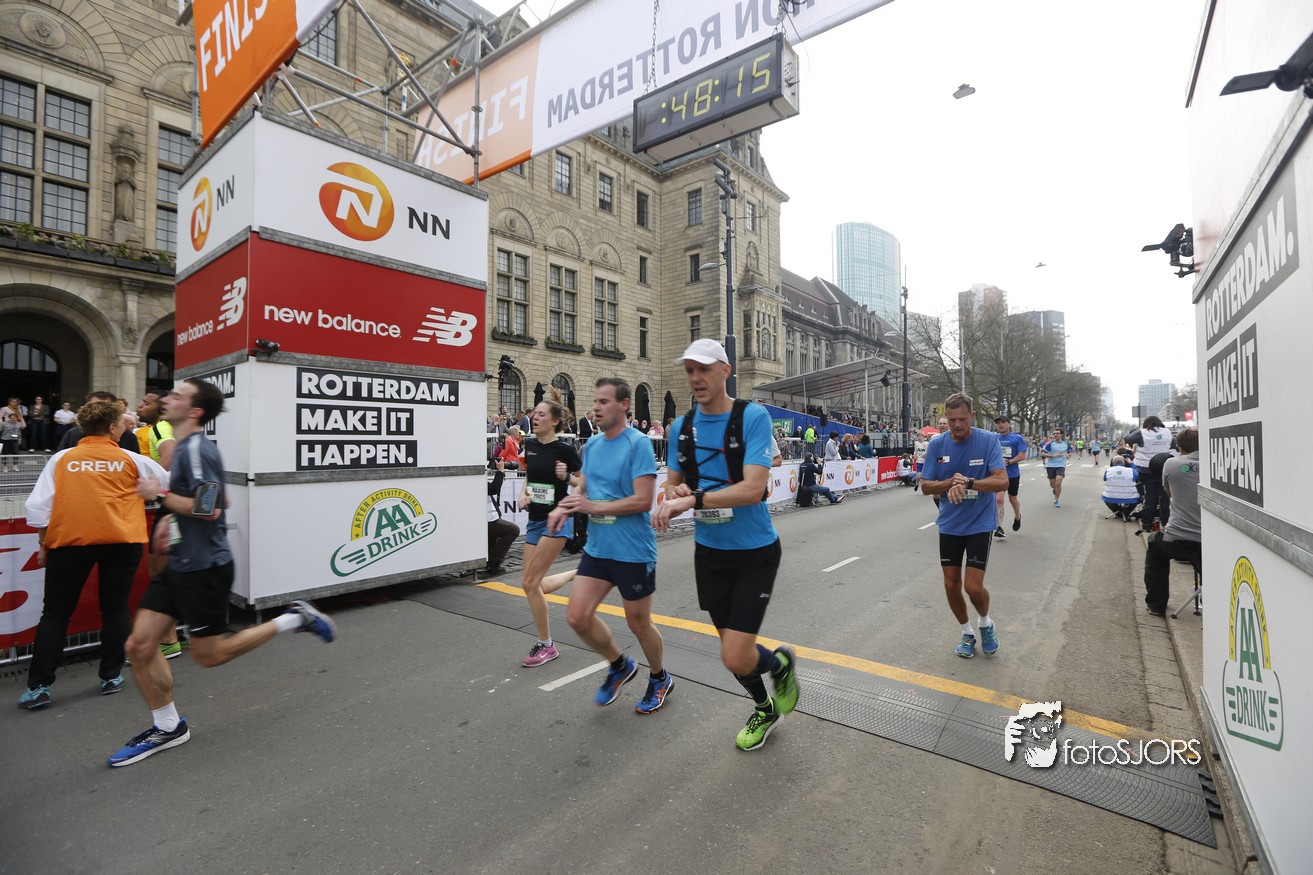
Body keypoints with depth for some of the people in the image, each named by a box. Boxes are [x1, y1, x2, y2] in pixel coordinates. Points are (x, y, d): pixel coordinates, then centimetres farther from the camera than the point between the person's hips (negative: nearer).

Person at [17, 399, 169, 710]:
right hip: (121, 540, -1)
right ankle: (111, 677, 17)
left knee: (55, 613, 12)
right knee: (115, 609, 10)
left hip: (69, 541, 1)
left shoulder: (61, 459, 6)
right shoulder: (131, 460, 5)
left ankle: (39, 686, 12)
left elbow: (38, 506, 3)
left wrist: (43, 543, 13)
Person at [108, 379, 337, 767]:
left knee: (209, 655, 3)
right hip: (182, 563, 9)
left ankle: (294, 619, 12)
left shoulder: (196, 448, -18)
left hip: (204, 566, -9)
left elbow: (210, 508, -25)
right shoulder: (185, 447, 13)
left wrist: (160, 495, -17)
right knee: (140, 645, 9)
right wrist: (172, 519, 14)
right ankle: (167, 727, 25)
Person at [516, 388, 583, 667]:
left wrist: (567, 477, -22)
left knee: (530, 583, -7)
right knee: (531, 585, 5)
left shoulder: (564, 449, -12)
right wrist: (523, 493, 2)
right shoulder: (530, 445, 5)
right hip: (535, 520, 7)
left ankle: (546, 646, 8)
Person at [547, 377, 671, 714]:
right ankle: (620, 666, 31)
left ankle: (660, 679, 40)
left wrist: (593, 506, -21)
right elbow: (582, 488, 15)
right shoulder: (592, 444, 6)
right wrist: (563, 508, -5)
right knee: (577, 617, 4)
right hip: (596, 547, 7)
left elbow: (643, 500, -21)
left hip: (633, 551, -6)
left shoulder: (638, 443, -16)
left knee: (639, 624, 10)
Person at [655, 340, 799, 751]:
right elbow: (672, 485, 7)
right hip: (709, 551, 5)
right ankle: (764, 709, 48)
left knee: (736, 658, -8)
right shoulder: (682, 425, 0)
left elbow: (753, 489, -26)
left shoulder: (753, 416, -16)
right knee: (732, 646, 19)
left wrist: (691, 500, -31)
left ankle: (781, 662, 28)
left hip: (754, 552, -5)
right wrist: (675, 493, -16)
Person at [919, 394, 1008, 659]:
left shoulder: (989, 440, -11)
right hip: (949, 524, 3)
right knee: (951, 585, 7)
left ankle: (986, 623, 28)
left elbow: (1002, 481, -19)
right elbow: (926, 486, -4)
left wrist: (968, 483, -34)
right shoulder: (937, 444, -5)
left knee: (973, 587, -7)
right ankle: (967, 633, 32)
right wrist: (950, 483, -22)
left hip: (980, 523, -3)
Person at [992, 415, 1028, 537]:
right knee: (998, 499, -10)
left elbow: (1022, 456, -10)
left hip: (1013, 474, -1)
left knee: (1013, 499, 14)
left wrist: (1007, 462, -22)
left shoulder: (1017, 438, -5)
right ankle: (999, 527, -5)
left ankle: (1017, 517, 45)